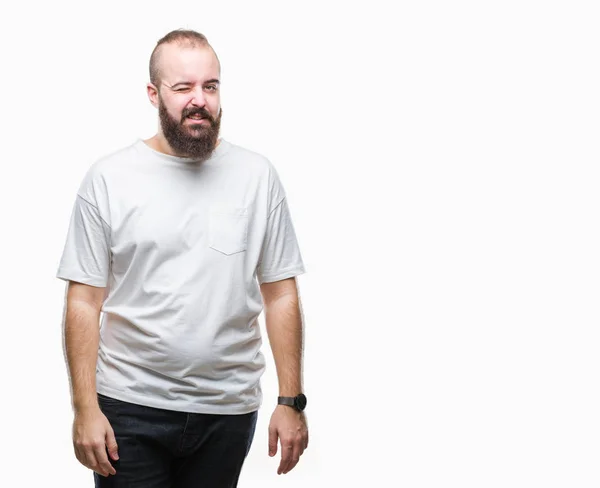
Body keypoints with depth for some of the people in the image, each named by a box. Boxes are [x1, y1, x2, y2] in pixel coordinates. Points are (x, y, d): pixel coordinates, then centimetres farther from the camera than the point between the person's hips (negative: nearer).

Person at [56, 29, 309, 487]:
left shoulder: (258, 175, 1)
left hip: (229, 411, 2)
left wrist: (292, 402, -2)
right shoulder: (108, 178, -3)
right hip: (130, 408, -1)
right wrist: (85, 408, -9)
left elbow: (281, 294, 2)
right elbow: (84, 301, -3)